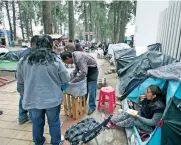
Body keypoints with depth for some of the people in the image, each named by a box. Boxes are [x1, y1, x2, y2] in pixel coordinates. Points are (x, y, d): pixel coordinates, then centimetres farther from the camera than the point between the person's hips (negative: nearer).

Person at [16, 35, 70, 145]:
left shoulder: (24, 60, -3)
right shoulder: (55, 59, -14)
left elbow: (20, 80, 9)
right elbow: (66, 79, -8)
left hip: (32, 99, 3)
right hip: (52, 98, -3)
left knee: (37, 122, 23)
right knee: (54, 122, 17)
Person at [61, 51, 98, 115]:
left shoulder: (79, 58, -32)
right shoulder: (74, 57, -3)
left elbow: (83, 73, -37)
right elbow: (77, 69, 9)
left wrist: (73, 81, -27)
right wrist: (72, 77, -1)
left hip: (92, 70, -9)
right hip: (86, 70, 9)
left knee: (91, 90, -5)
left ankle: (92, 106, 9)